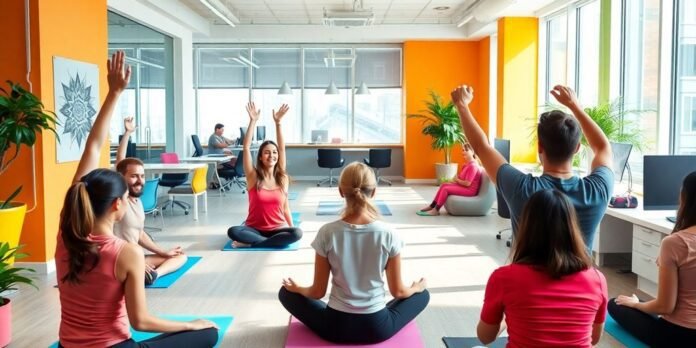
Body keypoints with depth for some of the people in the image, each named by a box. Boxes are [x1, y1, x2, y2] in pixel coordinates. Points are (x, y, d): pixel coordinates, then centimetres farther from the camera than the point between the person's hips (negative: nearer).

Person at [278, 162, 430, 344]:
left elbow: (317, 292, -6)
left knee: (286, 292, 23)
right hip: (377, 327, 1)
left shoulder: (327, 232, -15)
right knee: (422, 295, 26)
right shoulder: (388, 234, -14)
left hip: (336, 326, 0)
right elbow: (398, 291, -4)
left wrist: (297, 288, 16)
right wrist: (416, 288, 18)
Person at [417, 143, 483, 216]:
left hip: (470, 190, -10)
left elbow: (467, 183, -25)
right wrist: (457, 178, -3)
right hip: (464, 186, 10)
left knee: (446, 189, -19)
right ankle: (432, 206, 3)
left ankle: (436, 210, -12)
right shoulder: (466, 164, 11)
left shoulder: (473, 166, -21)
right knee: (444, 185, 4)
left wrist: (457, 180, -8)